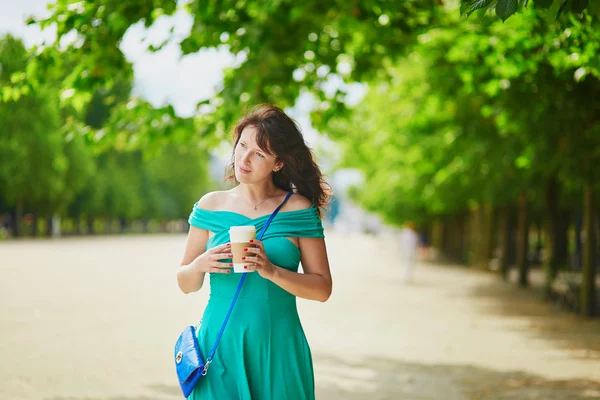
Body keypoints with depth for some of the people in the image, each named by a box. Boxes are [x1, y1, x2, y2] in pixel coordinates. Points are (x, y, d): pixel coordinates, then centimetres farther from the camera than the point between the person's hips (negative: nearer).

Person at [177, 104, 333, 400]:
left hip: (278, 351, -1)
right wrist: (200, 265, -13)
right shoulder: (210, 206, 4)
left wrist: (271, 271, -19)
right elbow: (185, 284, 8)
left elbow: (322, 289, -4)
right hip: (220, 346, 1)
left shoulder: (299, 209, -1)